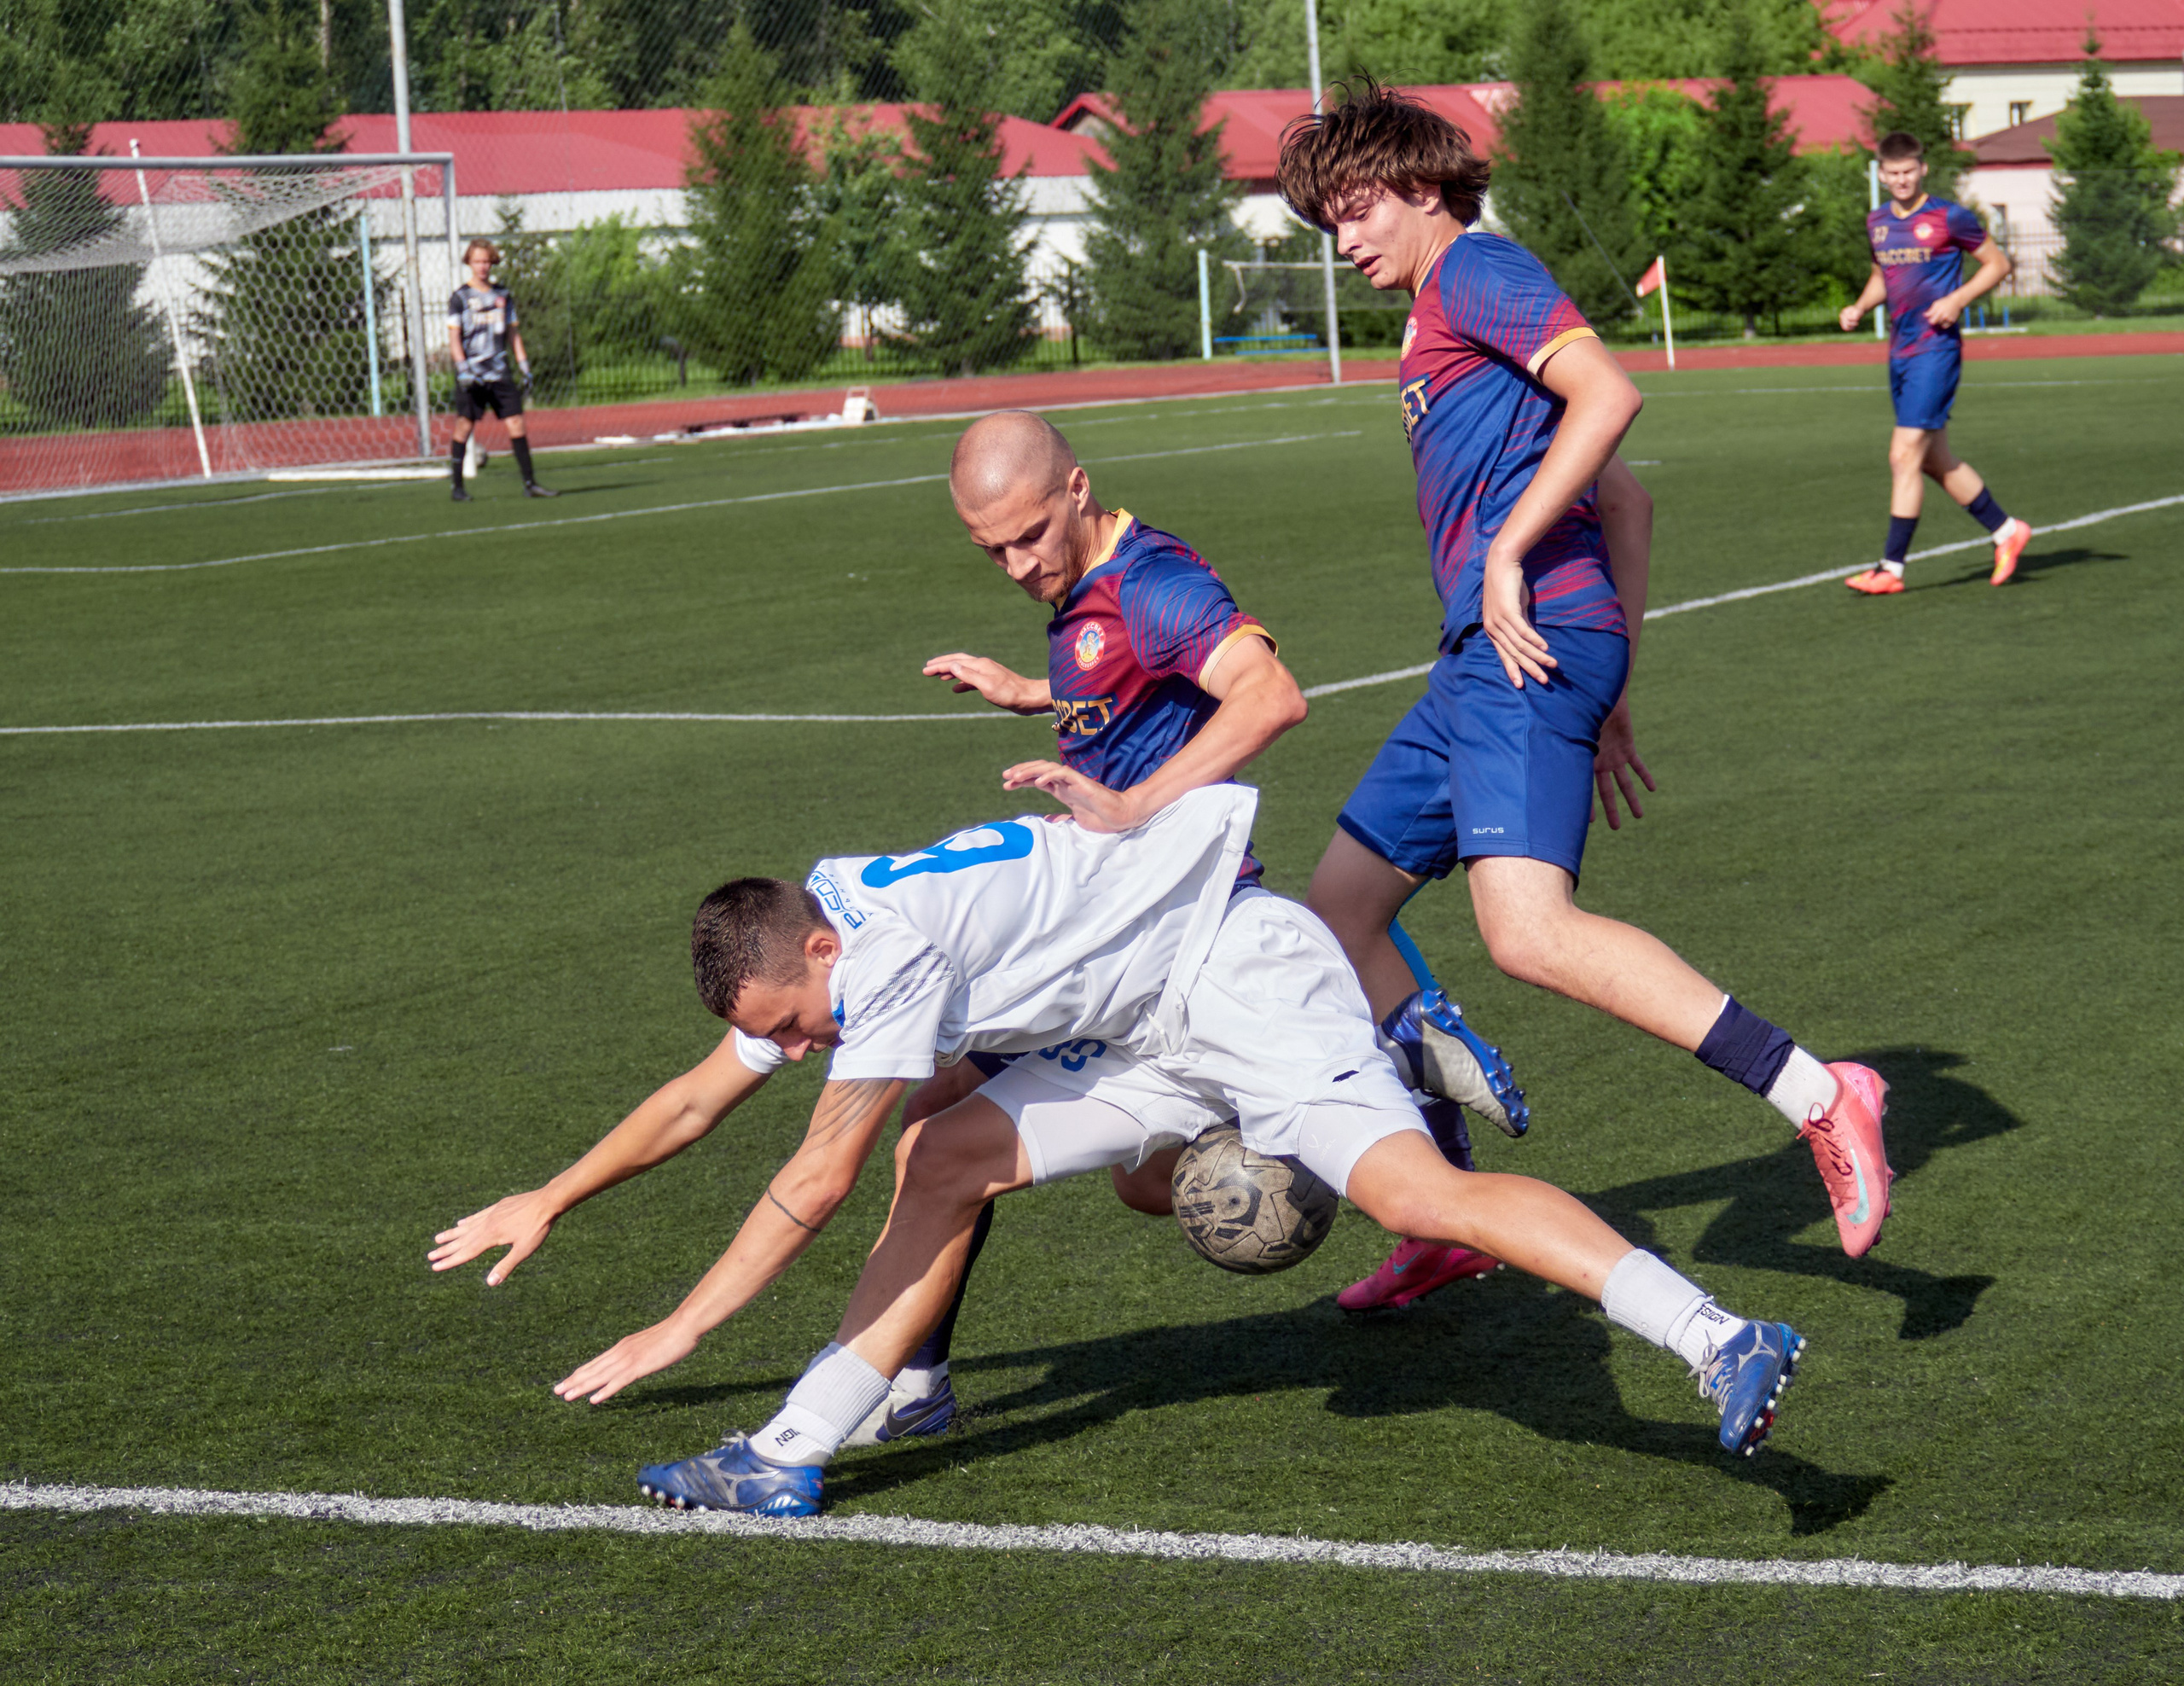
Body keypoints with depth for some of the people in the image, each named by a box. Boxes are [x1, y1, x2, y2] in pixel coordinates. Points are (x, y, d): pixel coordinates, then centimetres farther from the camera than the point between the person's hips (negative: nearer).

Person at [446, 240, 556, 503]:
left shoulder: (503, 296, 12)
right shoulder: (460, 298, 0)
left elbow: (514, 333, 17)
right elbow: (454, 338, -4)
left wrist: (524, 368, 10)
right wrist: (463, 368, -16)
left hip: (499, 373, 4)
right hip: (471, 376, -4)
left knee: (516, 424, -2)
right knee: (464, 427, -4)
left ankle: (530, 483, 1)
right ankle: (457, 487, 2)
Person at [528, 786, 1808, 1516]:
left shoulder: (890, 947, -23)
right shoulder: (804, 940, 4)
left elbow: (821, 1180, -20)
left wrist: (683, 1329, -14)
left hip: (1244, 973, -10)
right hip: (1159, 1035, 10)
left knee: (1417, 1193, -28)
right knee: (942, 1159, 3)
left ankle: (1720, 1343, -39)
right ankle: (792, 1457, 7)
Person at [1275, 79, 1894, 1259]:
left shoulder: (1475, 269, 0)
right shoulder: (1443, 319, 28)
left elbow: (1609, 393, -18)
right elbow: (1621, 498, 28)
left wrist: (1507, 555, -19)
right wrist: (1607, 696, 24)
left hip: (1526, 646, -11)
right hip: (1484, 664, 11)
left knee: (1529, 931, -26)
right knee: (1339, 906, 13)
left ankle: (1819, 1101, -28)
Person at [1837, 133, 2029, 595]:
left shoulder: (1950, 218, -8)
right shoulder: (1877, 223, 11)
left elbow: (1997, 263, 0)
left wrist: (1957, 300, -14)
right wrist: (1859, 307, 8)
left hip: (1936, 348, -8)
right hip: (1900, 350, 8)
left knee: (1905, 456, -12)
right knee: (1935, 460, 12)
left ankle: (1891, 567, -8)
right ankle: (2005, 531, 29)